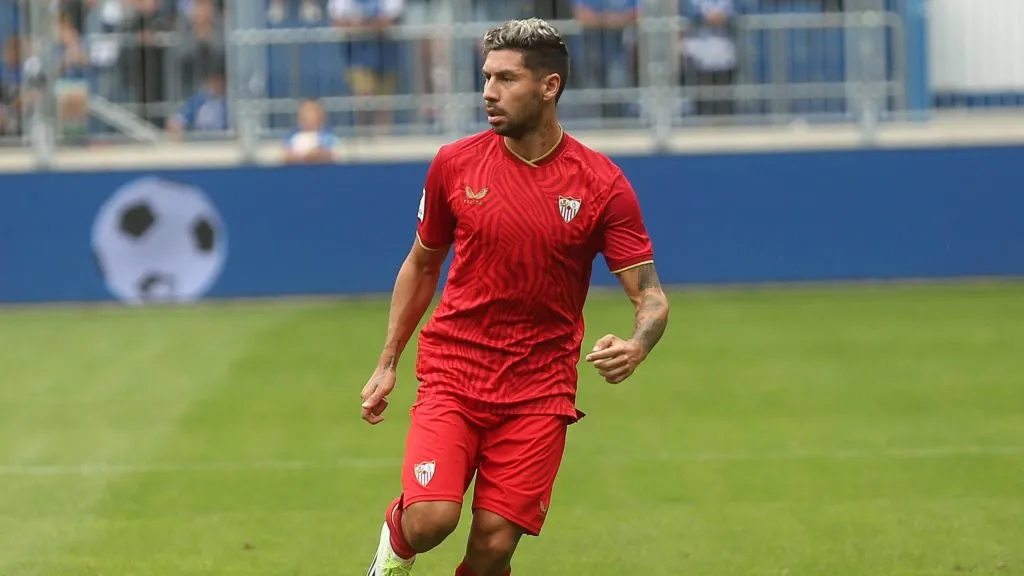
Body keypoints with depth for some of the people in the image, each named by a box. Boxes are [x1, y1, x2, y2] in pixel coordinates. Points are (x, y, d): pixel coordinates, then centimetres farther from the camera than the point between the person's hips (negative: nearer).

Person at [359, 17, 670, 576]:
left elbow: (651, 297, -6)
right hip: (451, 372, 1)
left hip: (539, 390, -1)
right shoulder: (454, 164, 0)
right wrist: (388, 362, 15)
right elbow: (421, 265, 15)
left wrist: (635, 347, -28)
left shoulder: (602, 184, -6)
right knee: (430, 518, -19)